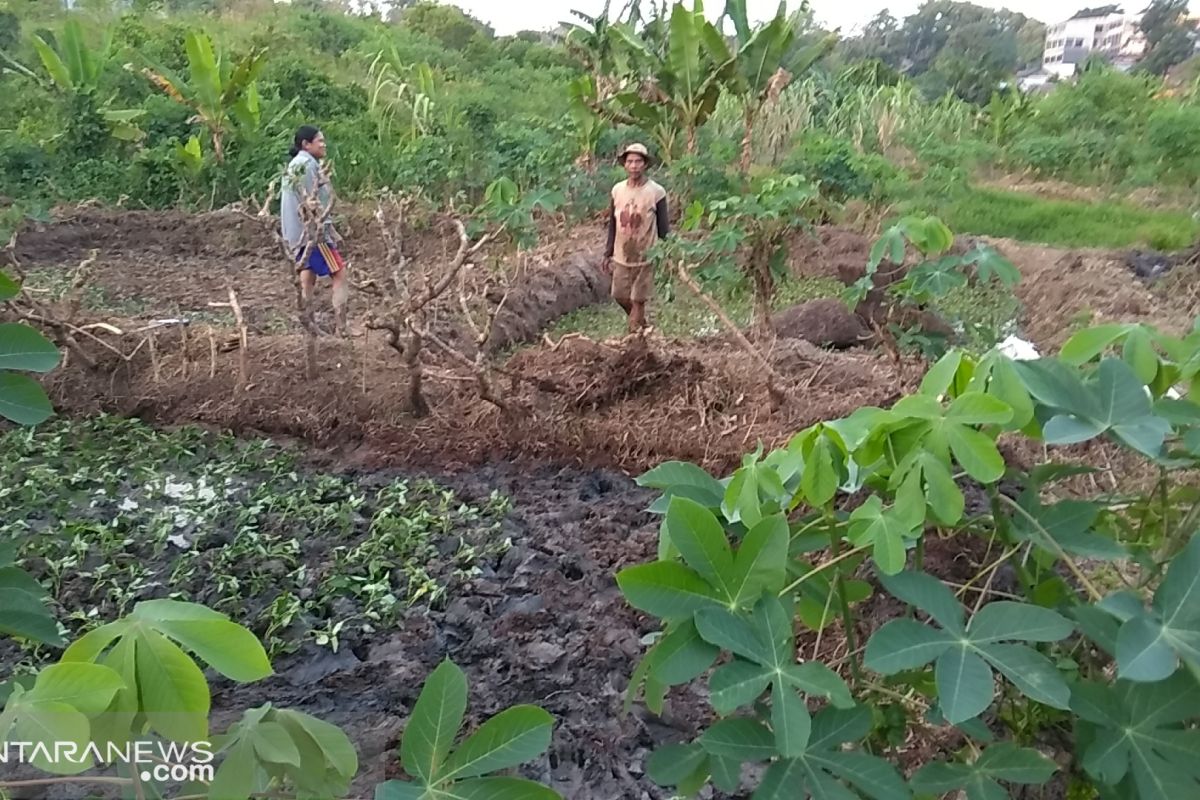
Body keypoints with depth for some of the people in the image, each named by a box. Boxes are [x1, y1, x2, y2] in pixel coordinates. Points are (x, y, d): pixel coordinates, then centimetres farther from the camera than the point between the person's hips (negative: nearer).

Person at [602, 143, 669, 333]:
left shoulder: (656, 192, -11)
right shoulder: (617, 190, 1)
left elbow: (663, 228, -7)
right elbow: (612, 224, 9)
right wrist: (608, 254, 10)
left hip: (645, 258, -4)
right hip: (621, 256, 4)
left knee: (638, 301, 2)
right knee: (620, 296, 13)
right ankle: (640, 324, 39)